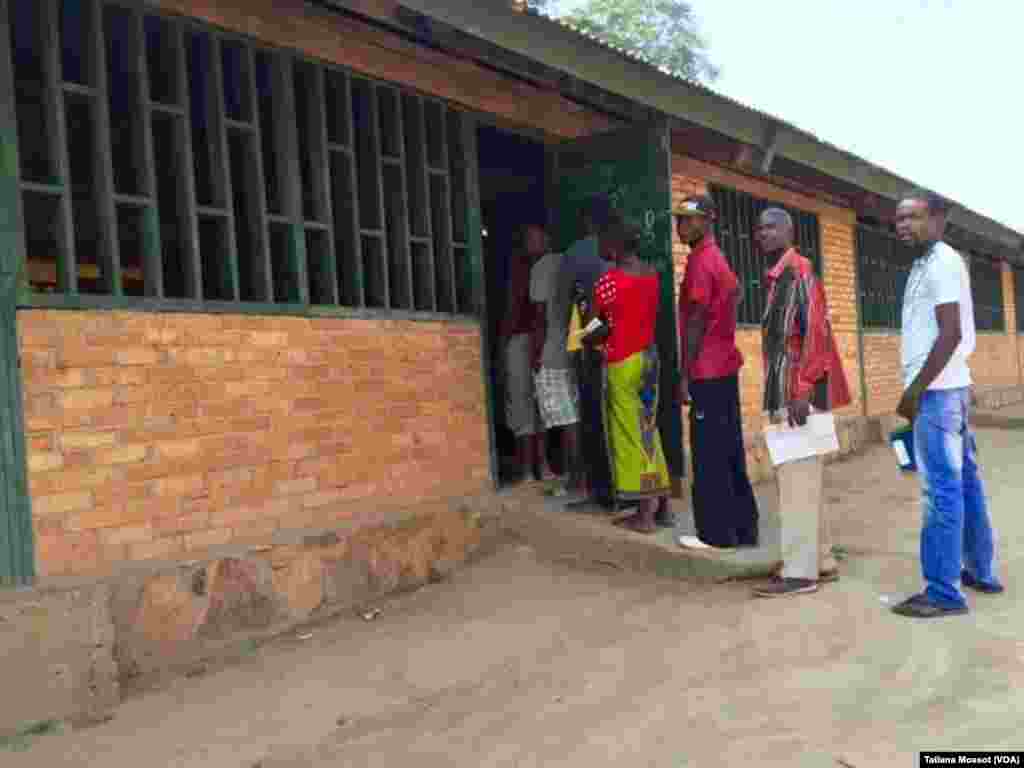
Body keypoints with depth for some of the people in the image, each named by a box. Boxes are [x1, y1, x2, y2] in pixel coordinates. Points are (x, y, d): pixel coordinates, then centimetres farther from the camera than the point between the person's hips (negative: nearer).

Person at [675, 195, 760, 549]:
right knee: (729, 452, 12)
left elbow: (696, 322, -17)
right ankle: (742, 528, 18)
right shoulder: (717, 257, 17)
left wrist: (685, 374, -17)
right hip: (724, 366, 10)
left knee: (709, 455, -4)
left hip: (707, 371, -10)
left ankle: (717, 532, 2)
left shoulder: (700, 260, -13)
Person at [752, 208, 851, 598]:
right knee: (804, 480, 14)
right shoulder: (778, 276, 17)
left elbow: (817, 330, -19)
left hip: (799, 392, -10)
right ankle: (821, 560, 22)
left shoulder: (799, 270, -11)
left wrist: (802, 390, -23)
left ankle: (800, 572, -2)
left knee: (797, 481, -7)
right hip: (785, 392, 10)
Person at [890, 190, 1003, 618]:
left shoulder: (941, 262, -13)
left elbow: (951, 333, -20)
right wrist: (918, 387, 16)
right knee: (964, 481, 15)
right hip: (949, 388, 10)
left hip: (938, 390, -10)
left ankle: (944, 592, -4)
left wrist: (916, 388, -18)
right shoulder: (928, 264, 17)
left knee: (941, 489, -8)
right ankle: (980, 571, 25)